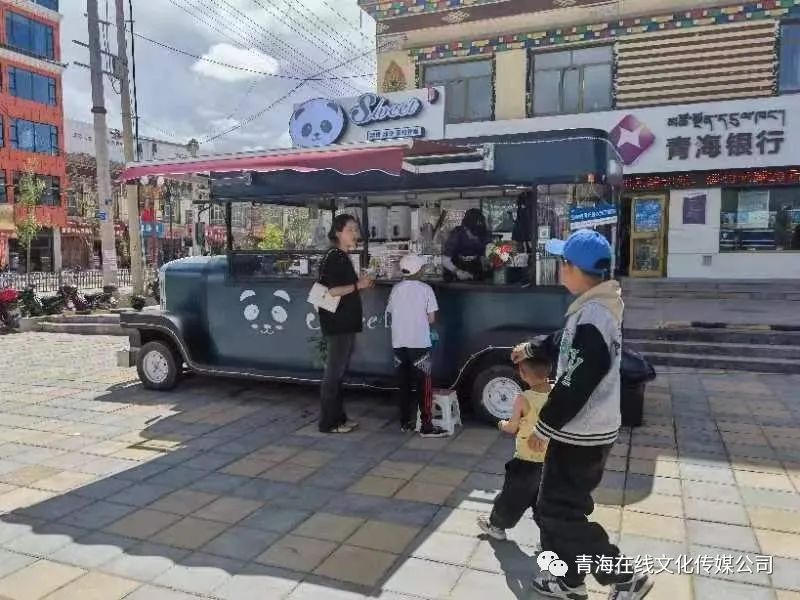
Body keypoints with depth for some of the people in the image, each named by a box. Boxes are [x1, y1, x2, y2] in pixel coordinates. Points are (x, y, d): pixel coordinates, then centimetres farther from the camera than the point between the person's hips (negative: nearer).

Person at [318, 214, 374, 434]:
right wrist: (358, 285, -17)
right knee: (333, 373, -3)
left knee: (339, 372, 14)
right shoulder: (332, 257, -14)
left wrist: (362, 285, 7)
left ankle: (339, 417, 22)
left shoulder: (343, 257, 15)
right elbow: (329, 291, -23)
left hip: (346, 323, 10)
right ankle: (328, 423, 4)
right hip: (337, 324, -10)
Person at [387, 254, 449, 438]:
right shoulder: (425, 289, -6)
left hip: (399, 343, 4)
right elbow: (431, 319, -5)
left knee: (404, 384, 12)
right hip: (419, 344, -4)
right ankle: (427, 426, 2)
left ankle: (406, 422, 19)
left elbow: (391, 314, 9)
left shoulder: (396, 289, 4)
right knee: (423, 385, 2)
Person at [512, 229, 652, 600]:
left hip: (580, 435, -10)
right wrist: (531, 348, 34)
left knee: (558, 512, 3)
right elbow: (568, 342, 23)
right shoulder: (599, 307, 5)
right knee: (555, 505, 19)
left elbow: (574, 385, -26)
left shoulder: (592, 317, -27)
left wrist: (543, 426, -15)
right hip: (585, 430, 10)